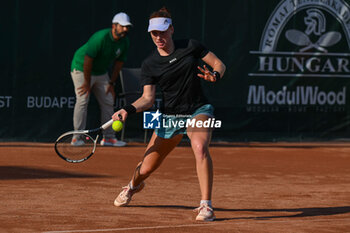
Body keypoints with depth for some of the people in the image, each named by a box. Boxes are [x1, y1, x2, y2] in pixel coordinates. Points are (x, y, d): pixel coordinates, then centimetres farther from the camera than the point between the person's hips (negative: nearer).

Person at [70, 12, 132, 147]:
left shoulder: (124, 42, -8)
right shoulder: (101, 38, -30)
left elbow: (119, 63, 4)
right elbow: (88, 60, -27)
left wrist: (111, 83, 2)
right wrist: (87, 83, -21)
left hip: (101, 73, 7)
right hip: (81, 69, -7)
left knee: (108, 102, 6)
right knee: (83, 100, -18)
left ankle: (108, 137, 13)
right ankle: (77, 137, -17)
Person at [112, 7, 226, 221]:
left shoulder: (190, 46, -5)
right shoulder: (149, 65, -3)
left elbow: (219, 64, 2)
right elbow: (148, 99, -5)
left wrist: (214, 76, -20)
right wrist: (129, 110, -23)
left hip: (198, 110, -2)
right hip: (170, 115, 2)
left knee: (200, 148, -35)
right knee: (146, 168, 6)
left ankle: (206, 206, -31)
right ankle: (133, 186, 46)